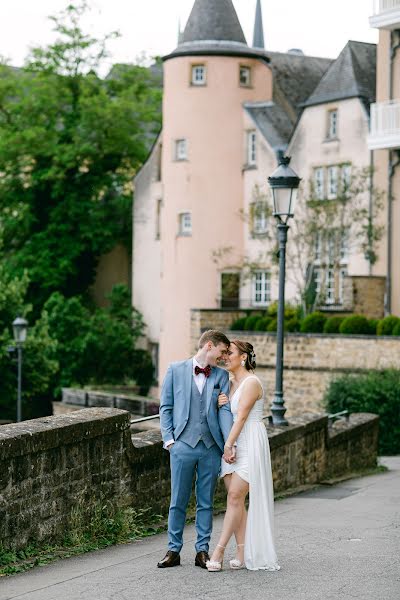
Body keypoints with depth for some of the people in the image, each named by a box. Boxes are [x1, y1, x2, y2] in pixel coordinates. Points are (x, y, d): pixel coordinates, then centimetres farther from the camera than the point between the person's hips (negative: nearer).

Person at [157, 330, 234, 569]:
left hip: (211, 447, 2)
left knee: (206, 502, 8)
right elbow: (166, 407, 5)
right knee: (178, 501, 4)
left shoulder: (222, 376, 8)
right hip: (183, 445, -2)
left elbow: (225, 410, -1)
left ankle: (202, 551, 15)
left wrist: (230, 444, -13)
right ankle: (174, 551, 12)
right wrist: (168, 439, -4)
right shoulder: (176, 370, 3)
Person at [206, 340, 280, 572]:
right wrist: (220, 405, -2)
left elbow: (241, 416, -15)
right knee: (235, 500, 4)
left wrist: (228, 445, -17)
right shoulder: (231, 383, 16)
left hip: (250, 444, -8)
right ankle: (242, 555, 5)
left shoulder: (251, 382, -9)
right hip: (233, 443, 8)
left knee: (235, 498, -9)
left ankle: (219, 551, -10)